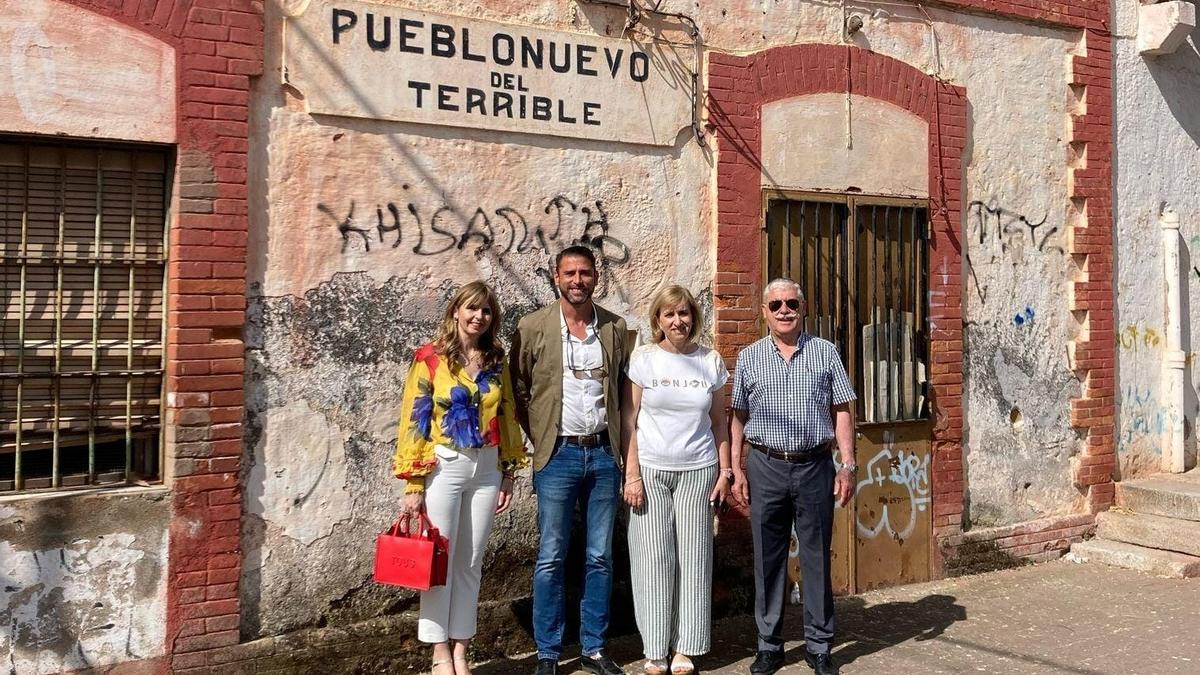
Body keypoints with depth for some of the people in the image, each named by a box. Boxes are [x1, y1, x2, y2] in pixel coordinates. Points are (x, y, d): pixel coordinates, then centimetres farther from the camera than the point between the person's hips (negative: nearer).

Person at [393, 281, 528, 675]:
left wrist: (508, 473, 10)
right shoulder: (430, 359, -6)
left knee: (470, 563, 10)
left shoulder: (496, 360, 7)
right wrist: (413, 484, -10)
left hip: (487, 469, 4)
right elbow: (414, 421, -7)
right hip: (443, 468, -4)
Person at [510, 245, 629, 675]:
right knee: (551, 559, 3)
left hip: (604, 453, 3)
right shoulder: (532, 328, -2)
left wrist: (621, 444, 5)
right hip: (558, 455, -3)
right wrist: (540, 437, 0)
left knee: (600, 558, 9)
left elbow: (623, 388, 12)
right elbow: (518, 390, 4)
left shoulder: (615, 328, 6)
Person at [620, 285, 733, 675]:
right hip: (650, 471, -2)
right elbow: (629, 421, -2)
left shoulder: (710, 361, 5)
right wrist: (632, 475, -7)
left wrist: (725, 471, 4)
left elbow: (719, 422, 10)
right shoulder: (643, 359, -1)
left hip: (698, 471, 2)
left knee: (693, 558, 4)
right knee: (654, 559, 2)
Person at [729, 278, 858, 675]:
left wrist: (847, 465, -2)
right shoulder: (749, 358, 7)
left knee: (816, 558, 6)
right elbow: (738, 417, 9)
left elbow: (842, 412, 4)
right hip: (766, 467, 1)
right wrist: (736, 468, 3)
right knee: (768, 560, 7)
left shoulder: (825, 352, 5)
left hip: (814, 467, 0)